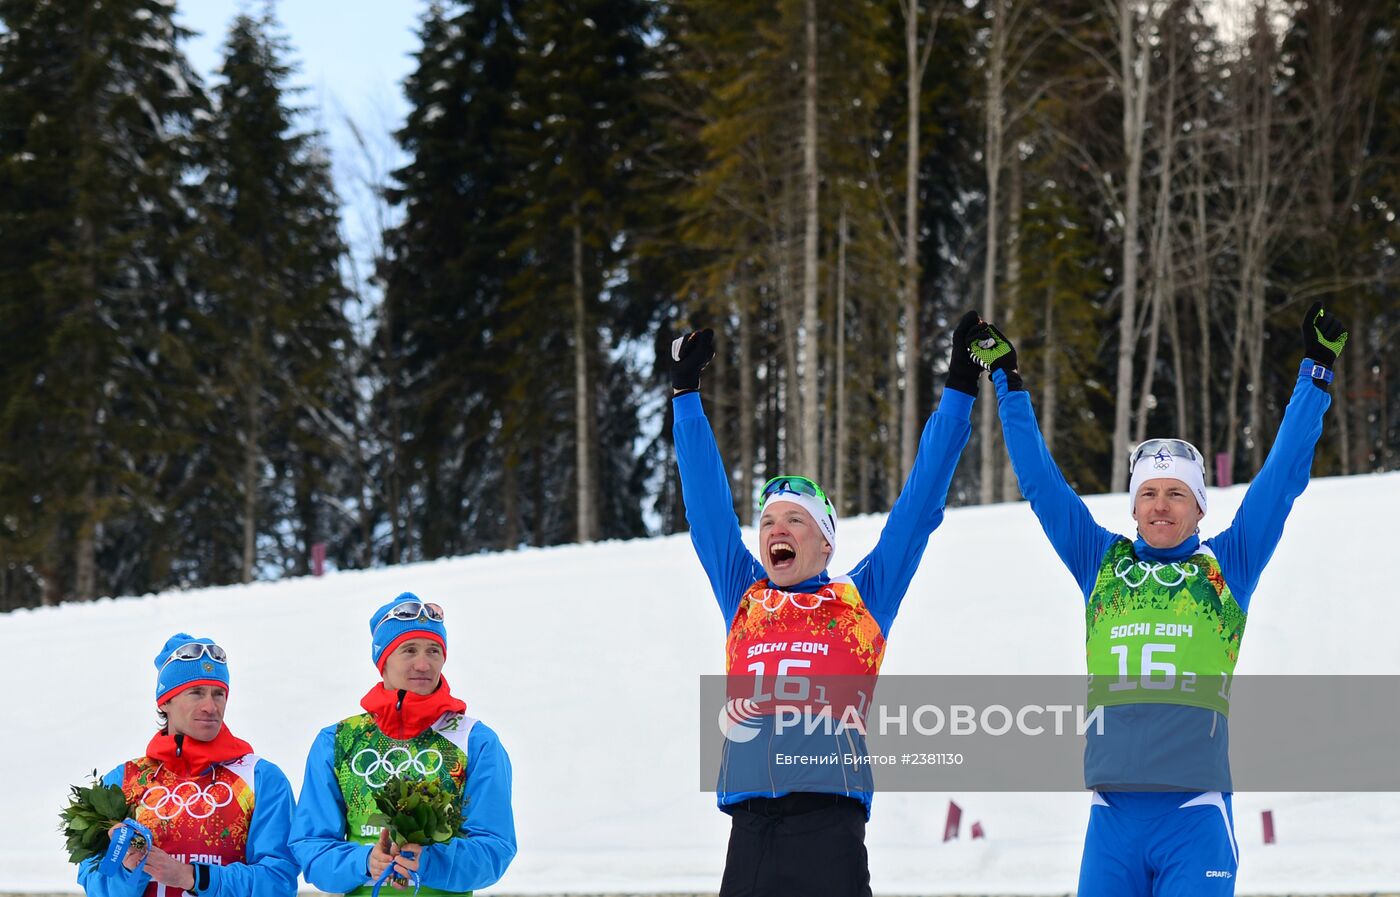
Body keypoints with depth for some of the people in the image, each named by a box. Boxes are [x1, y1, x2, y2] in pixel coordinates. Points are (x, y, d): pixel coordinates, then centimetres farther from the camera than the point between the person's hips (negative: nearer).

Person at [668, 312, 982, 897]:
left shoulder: (861, 599, 12)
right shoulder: (743, 600, 20)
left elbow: (919, 505, 14)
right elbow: (707, 505, 26)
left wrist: (959, 392, 15)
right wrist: (686, 393, 31)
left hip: (828, 824, -3)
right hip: (749, 827, 3)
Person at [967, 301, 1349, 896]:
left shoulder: (1227, 567, 10)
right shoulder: (1101, 564, 15)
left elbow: (1283, 475, 10)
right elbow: (1040, 480, 19)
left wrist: (1316, 373, 10)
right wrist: (1007, 382, 22)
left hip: (1195, 816, -2)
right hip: (1112, 817, 2)